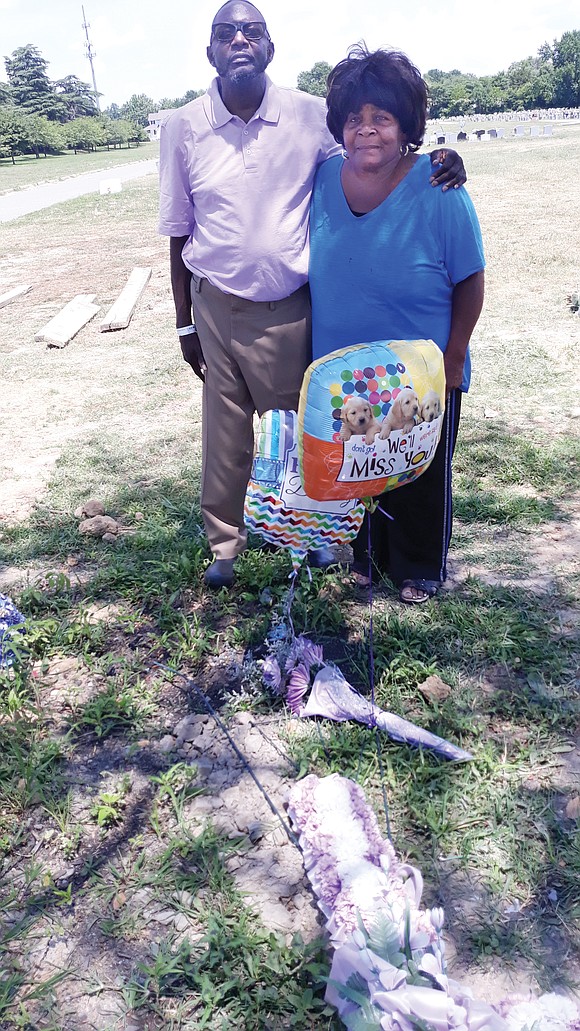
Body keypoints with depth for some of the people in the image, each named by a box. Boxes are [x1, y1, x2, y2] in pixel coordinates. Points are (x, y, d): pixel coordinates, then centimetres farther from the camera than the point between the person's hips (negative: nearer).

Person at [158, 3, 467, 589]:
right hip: (217, 307, 0)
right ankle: (224, 540, 30)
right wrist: (185, 323, 4)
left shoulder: (308, 116, -4)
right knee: (224, 431, 9)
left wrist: (438, 164, -14)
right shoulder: (183, 129, -3)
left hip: (290, 309, 0)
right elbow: (178, 233, 3)